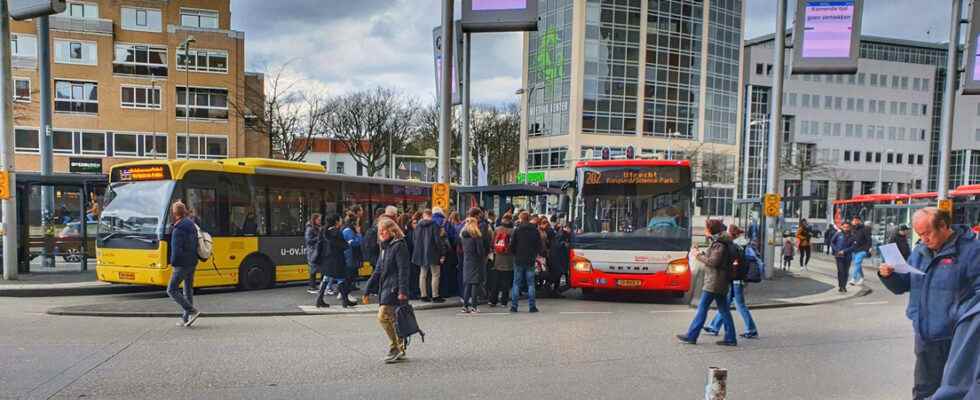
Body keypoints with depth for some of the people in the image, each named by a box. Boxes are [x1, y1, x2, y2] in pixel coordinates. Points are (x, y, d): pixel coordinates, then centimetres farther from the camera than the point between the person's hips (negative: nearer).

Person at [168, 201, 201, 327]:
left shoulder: (178, 230, -18)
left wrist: (173, 262, -7)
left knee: (171, 290, -1)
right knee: (188, 290, 13)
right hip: (193, 262, 9)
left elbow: (176, 250, -20)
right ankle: (186, 318, 17)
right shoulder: (192, 225, 9)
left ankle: (193, 311, -10)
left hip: (182, 264, -9)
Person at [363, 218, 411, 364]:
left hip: (394, 288, -9)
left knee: (383, 316, -14)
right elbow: (378, 271, 23)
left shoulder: (399, 245, -8)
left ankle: (396, 348, -4)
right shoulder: (385, 247, 20)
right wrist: (368, 290, 21)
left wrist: (403, 291, -24)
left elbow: (403, 269, -16)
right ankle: (399, 349, 15)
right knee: (392, 319, 8)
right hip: (384, 288, 9)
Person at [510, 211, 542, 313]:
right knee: (531, 283, 6)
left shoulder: (517, 230, -6)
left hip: (519, 260, -1)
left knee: (516, 283, 5)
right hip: (530, 261, 1)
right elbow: (539, 246, 4)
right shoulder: (535, 230, 0)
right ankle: (532, 306, 3)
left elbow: (512, 246, -5)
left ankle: (514, 306, 4)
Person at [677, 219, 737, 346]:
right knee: (724, 310, 9)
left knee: (702, 308, -6)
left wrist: (698, 255, -11)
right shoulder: (720, 242, 17)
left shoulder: (719, 244, -14)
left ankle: (691, 336, -2)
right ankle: (730, 338, 11)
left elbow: (714, 262, -21)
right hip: (720, 282, 10)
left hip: (714, 282, -10)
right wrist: (700, 253, 13)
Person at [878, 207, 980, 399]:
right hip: (924, 335, 6)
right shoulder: (920, 251, 9)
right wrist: (888, 276, -5)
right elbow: (903, 285, 14)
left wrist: (961, 316, -26)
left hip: (955, 338, -6)